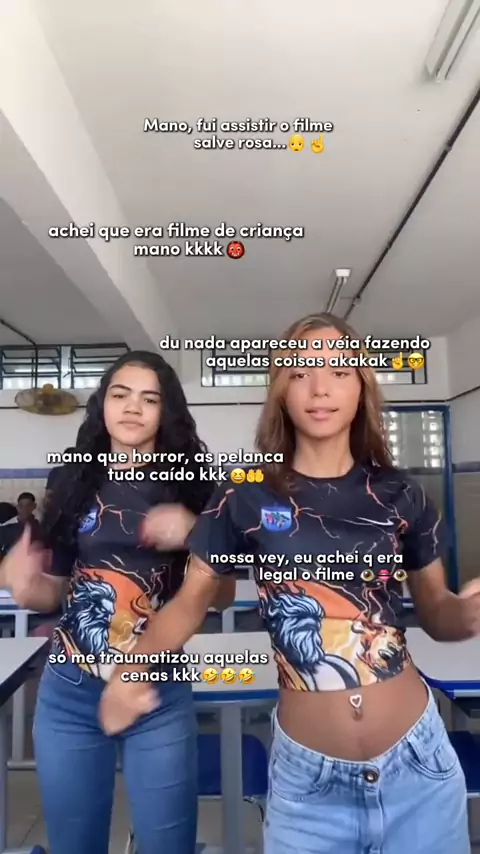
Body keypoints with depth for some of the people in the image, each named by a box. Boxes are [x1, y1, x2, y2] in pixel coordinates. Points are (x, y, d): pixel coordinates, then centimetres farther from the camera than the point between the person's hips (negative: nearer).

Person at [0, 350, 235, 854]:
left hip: (159, 697, -2)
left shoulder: (191, 485, -5)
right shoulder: (75, 483, 1)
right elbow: (54, 589, 9)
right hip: (69, 695, 2)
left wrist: (194, 538, -20)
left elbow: (222, 598, -3)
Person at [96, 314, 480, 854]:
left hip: (417, 763, 2)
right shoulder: (247, 497, -9)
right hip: (307, 775, -1)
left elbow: (435, 612, 6)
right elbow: (192, 598, -2)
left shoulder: (400, 495, -4)